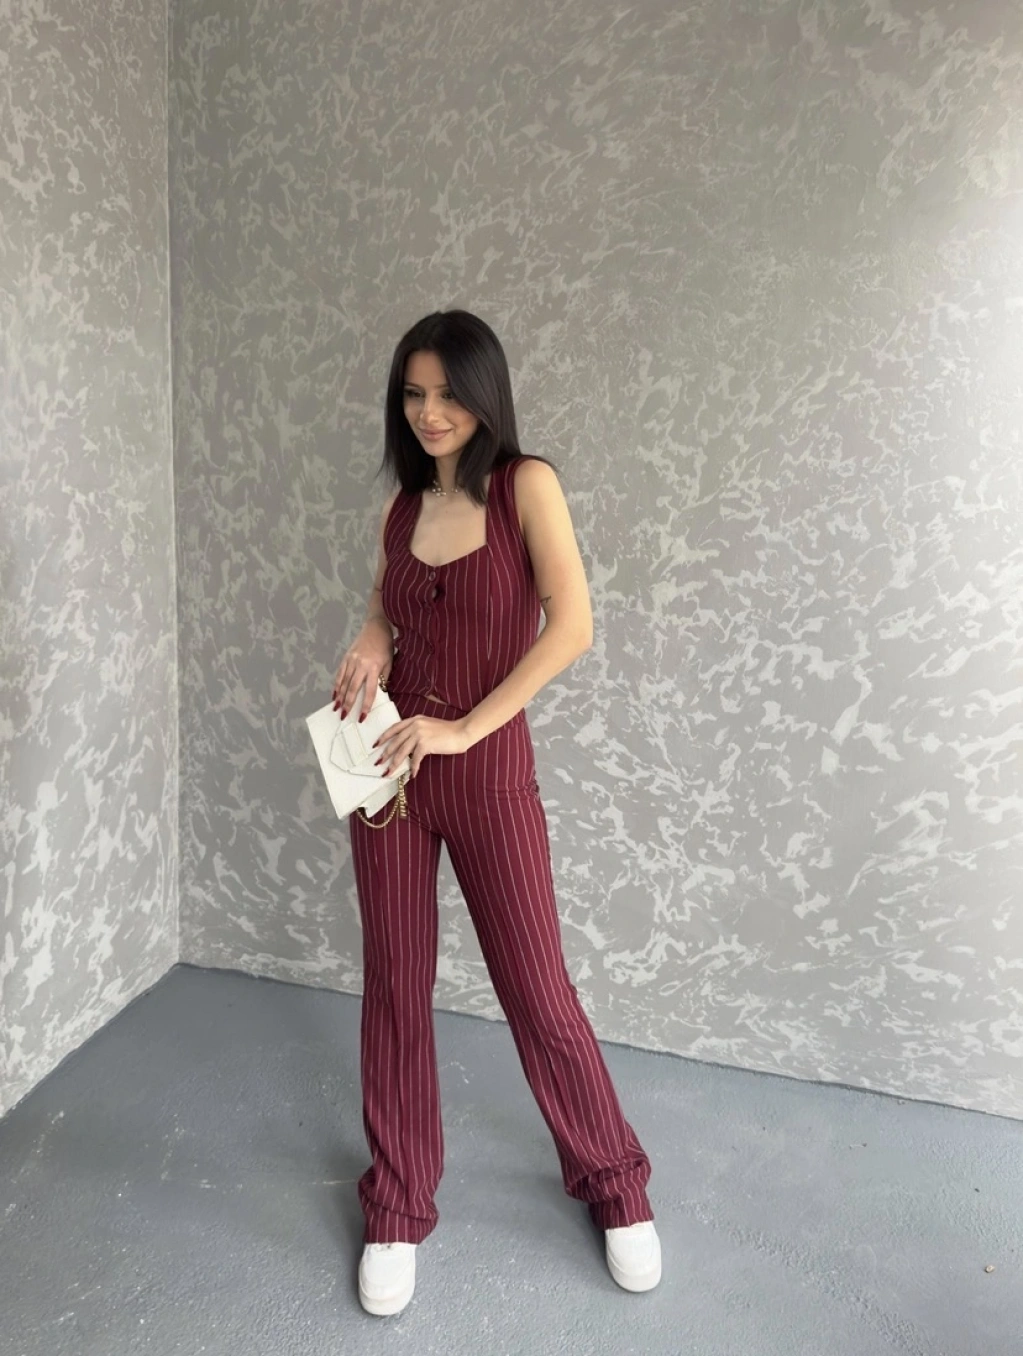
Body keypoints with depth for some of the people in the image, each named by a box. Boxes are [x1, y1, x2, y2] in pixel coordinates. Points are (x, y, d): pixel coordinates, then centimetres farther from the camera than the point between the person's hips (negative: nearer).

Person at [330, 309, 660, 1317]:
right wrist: (367, 648, -3)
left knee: (537, 991, 5)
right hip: (388, 765, 4)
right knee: (395, 986, 10)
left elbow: (572, 627, -16)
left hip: (488, 772, -4)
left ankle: (614, 1182, 30)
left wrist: (465, 727, -18)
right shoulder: (400, 506, 8)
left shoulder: (525, 484, -6)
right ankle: (398, 1207, 29)